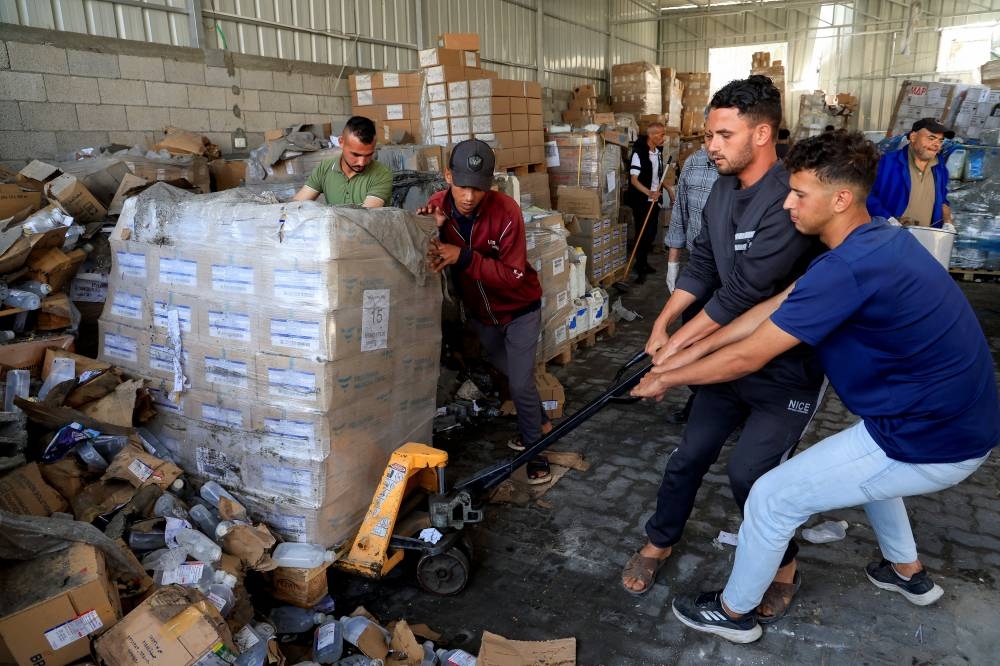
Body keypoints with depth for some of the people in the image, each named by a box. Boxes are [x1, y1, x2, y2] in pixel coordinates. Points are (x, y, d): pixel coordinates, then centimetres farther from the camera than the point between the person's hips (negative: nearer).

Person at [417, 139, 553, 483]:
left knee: (521, 382, -4)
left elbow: (513, 275, -32)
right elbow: (425, 255, -18)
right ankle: (538, 421, 48)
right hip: (479, 312, 5)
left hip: (518, 309, -5)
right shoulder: (437, 206, -18)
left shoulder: (506, 211, -30)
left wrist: (463, 257, -42)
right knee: (509, 373, 23)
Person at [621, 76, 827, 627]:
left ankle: (782, 563, 24)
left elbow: (743, 293, -27)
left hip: (788, 369, -7)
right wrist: (661, 324, -6)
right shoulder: (723, 191, 1)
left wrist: (676, 346, -18)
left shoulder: (789, 201, -27)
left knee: (748, 471, -5)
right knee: (690, 454, 9)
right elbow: (702, 267, 5)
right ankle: (659, 541, 31)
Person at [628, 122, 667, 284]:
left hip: (655, 200, 7)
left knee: (651, 234, 14)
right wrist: (649, 193, -31)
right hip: (642, 201, -7)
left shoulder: (659, 152, 6)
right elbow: (634, 180, -19)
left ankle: (644, 263, 28)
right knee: (642, 235, -1)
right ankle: (640, 270, 6)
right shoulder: (639, 153, -16)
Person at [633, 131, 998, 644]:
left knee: (772, 498, 1)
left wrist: (665, 379, -7)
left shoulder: (847, 268, -27)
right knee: (866, 459, 38)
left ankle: (734, 612, 24)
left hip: (929, 443, -9)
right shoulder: (878, 237, 4)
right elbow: (776, 306, 5)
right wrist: (694, 350, 5)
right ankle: (908, 573, 54)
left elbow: (746, 358, -22)